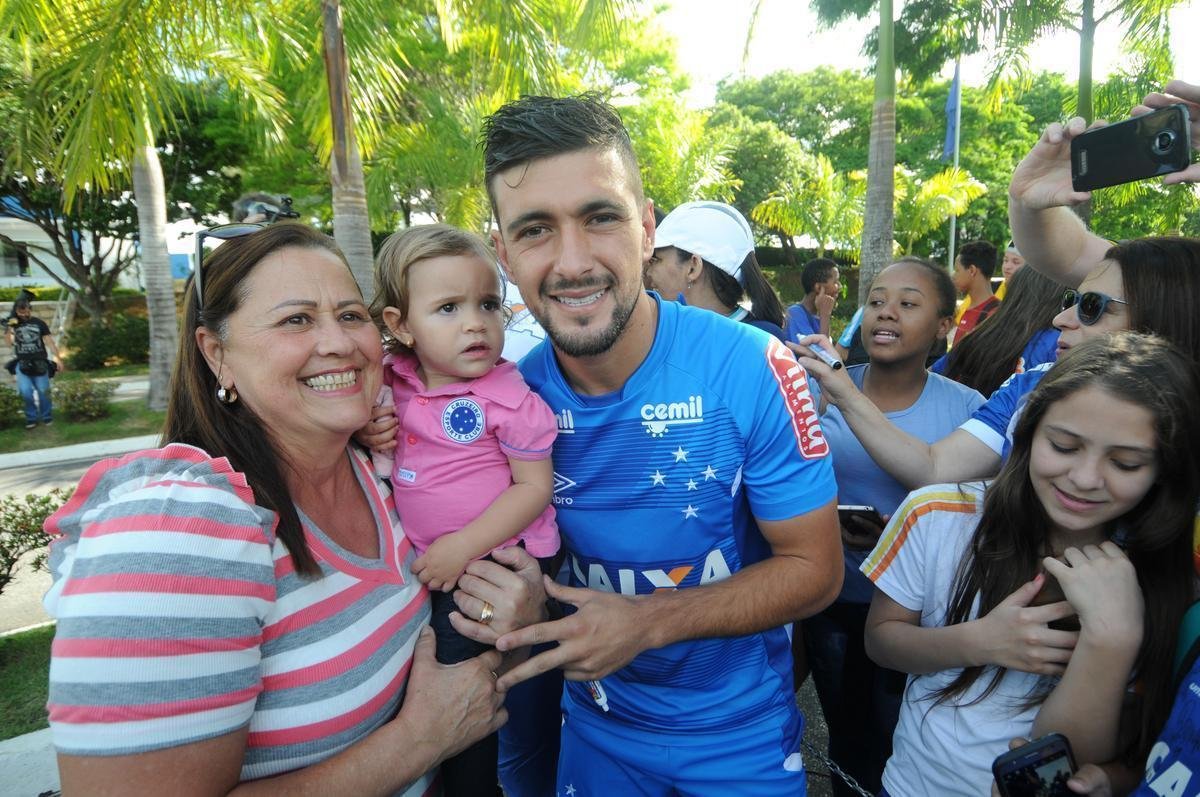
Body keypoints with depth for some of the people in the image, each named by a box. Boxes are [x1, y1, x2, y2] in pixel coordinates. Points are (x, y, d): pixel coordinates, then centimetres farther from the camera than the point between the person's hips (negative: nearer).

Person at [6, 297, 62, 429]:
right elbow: (10, 342, -4)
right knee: (25, 391, -13)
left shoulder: (39, 323, 5)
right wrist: (10, 327, -17)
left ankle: (47, 416, 16)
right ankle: (31, 417, 5)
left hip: (40, 363, -1)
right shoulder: (12, 324, 8)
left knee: (43, 391, -1)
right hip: (22, 364, 1)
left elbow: (49, 341, 2)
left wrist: (58, 358, -3)